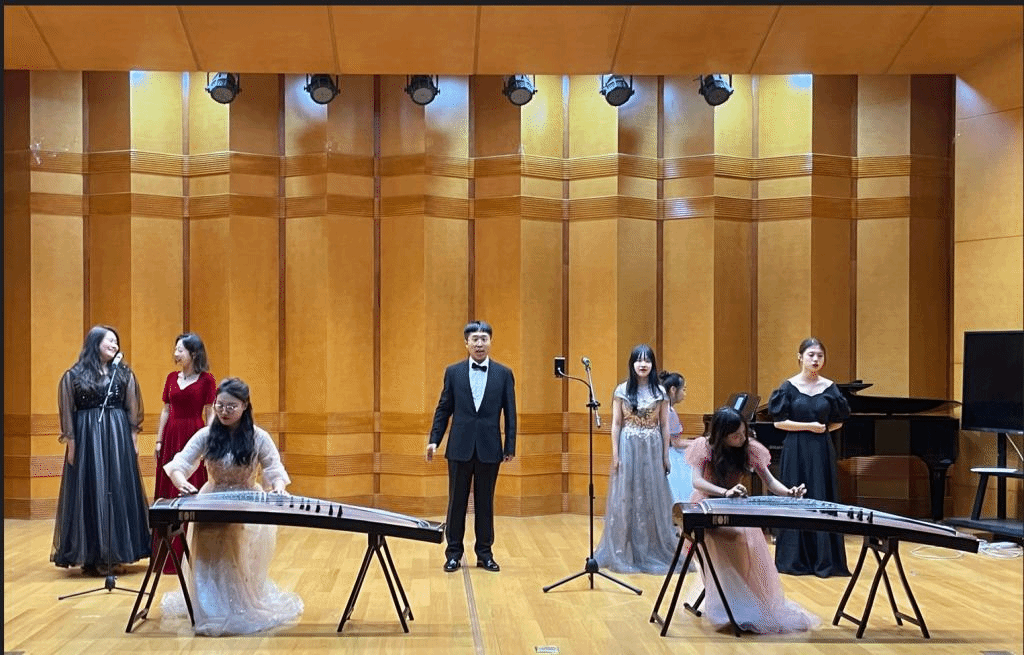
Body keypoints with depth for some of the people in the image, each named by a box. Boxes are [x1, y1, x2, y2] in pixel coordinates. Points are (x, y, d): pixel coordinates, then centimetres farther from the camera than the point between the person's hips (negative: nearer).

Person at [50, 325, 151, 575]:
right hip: (87, 437, -2)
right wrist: (71, 444, -5)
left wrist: (133, 439, 2)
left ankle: (116, 554, 10)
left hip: (118, 438, 2)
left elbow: (133, 409, 7)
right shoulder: (73, 375, 1)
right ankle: (92, 556, 6)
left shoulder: (124, 373, 8)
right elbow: (67, 412, 0)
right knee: (89, 492, 0)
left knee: (119, 491, 2)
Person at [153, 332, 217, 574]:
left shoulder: (206, 380, -4)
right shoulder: (171, 377, 10)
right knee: (169, 493, 7)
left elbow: (209, 414, -5)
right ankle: (170, 552, 17)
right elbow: (165, 410, 12)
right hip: (172, 437, 5)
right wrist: (159, 440, 8)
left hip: (194, 436, -5)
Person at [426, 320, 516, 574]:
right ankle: (453, 553, 16)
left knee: (485, 503, 8)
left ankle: (484, 553, 19)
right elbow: (443, 409, 6)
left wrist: (510, 446, -1)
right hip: (460, 447, 0)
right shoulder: (453, 372, 4)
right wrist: (434, 439, -2)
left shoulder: (504, 374, 2)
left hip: (489, 448, 0)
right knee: (457, 502, 6)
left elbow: (510, 413, 3)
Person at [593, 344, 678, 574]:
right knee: (626, 498, 2)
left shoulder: (660, 392, 3)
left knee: (652, 498, 5)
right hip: (628, 448, -1)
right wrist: (615, 455, -4)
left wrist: (665, 456, 3)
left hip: (652, 450, 1)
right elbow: (616, 424, 1)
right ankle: (625, 552, 12)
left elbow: (664, 426, 6)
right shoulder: (622, 391, 0)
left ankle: (653, 551, 16)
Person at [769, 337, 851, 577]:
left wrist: (823, 428, -4)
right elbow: (779, 422, -5)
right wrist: (808, 426, -12)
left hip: (822, 450, 2)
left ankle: (823, 560, 10)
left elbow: (837, 422, 12)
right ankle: (795, 559, 10)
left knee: (823, 501, 2)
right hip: (796, 450, -2)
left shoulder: (829, 387, 4)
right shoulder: (789, 386, -2)